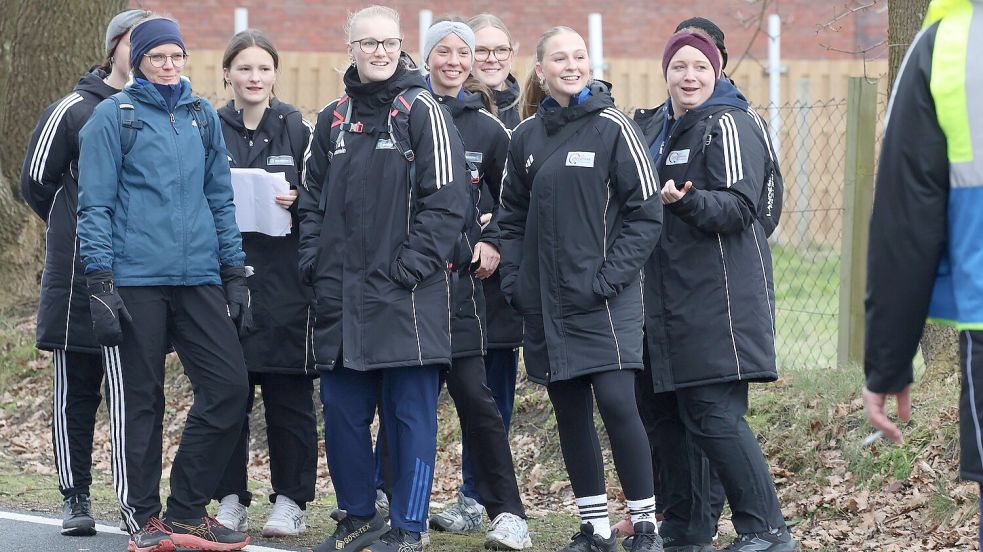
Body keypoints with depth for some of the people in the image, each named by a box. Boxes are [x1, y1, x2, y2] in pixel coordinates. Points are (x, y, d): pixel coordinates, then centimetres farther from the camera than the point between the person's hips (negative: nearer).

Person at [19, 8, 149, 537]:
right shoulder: (74, 111, -2)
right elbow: (37, 182, 4)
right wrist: (82, 230, 7)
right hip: (83, 273, -3)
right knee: (77, 390, 2)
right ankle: (76, 497, 9)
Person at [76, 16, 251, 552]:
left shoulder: (202, 116, 14)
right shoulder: (112, 116, 0)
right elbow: (95, 205, -3)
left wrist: (235, 274, 13)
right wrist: (100, 282, -11)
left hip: (199, 279, 5)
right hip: (135, 280, -4)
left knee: (227, 387, -3)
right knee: (139, 401, 1)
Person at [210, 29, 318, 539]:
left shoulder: (296, 129, 6)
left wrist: (298, 203, -13)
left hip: (284, 281, -1)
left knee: (288, 395, 1)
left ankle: (290, 502, 7)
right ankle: (230, 500, 9)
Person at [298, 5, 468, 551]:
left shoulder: (422, 111, -3)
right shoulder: (333, 120, 14)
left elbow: (447, 199, -9)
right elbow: (312, 197, 20)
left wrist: (412, 265, -14)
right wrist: (314, 258, 6)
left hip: (406, 296, -5)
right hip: (341, 295, 5)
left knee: (409, 412, -1)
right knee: (341, 409, 8)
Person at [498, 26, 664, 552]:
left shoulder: (612, 127, -4)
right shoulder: (526, 137, 10)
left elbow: (646, 212, -6)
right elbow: (512, 217, 17)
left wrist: (611, 276, -13)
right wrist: (513, 280, 4)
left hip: (603, 298, -5)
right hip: (545, 301, 5)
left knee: (616, 403, -12)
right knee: (570, 413, 7)